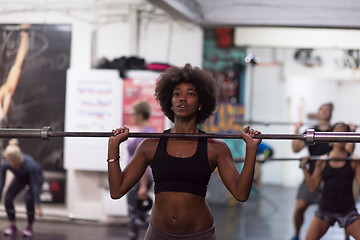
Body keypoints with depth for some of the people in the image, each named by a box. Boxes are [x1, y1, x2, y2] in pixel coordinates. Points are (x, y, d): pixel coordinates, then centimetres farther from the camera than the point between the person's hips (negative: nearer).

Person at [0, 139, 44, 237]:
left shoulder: (30, 164, -41)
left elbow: (35, 186, -37)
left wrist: (38, 206, -36)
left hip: (36, 177, -4)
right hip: (20, 178, 4)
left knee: (29, 198, -26)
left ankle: (29, 227, -5)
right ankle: (13, 227, 0)